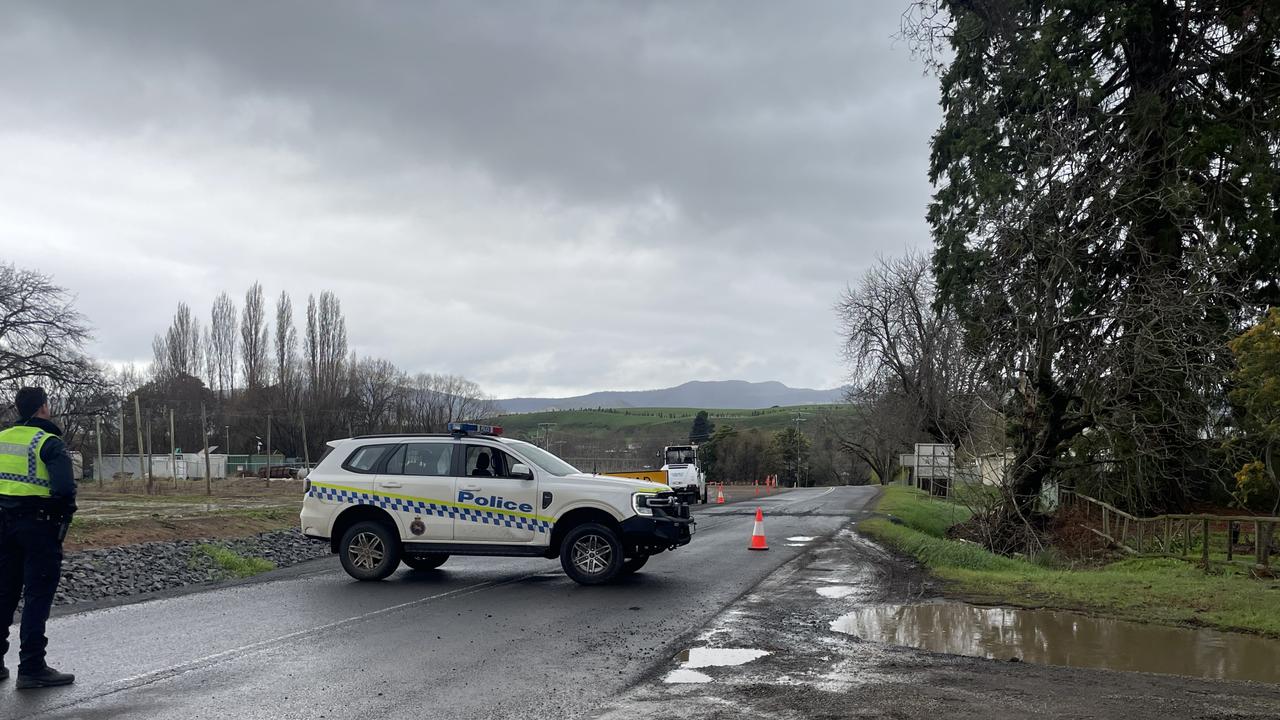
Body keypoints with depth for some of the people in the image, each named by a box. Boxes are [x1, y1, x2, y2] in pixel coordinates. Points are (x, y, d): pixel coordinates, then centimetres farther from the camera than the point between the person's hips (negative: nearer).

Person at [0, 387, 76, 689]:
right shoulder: (48, 442, -13)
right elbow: (64, 486, -23)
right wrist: (65, 511, -5)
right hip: (39, 524, -7)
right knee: (37, 596, -1)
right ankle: (32, 668, 0)